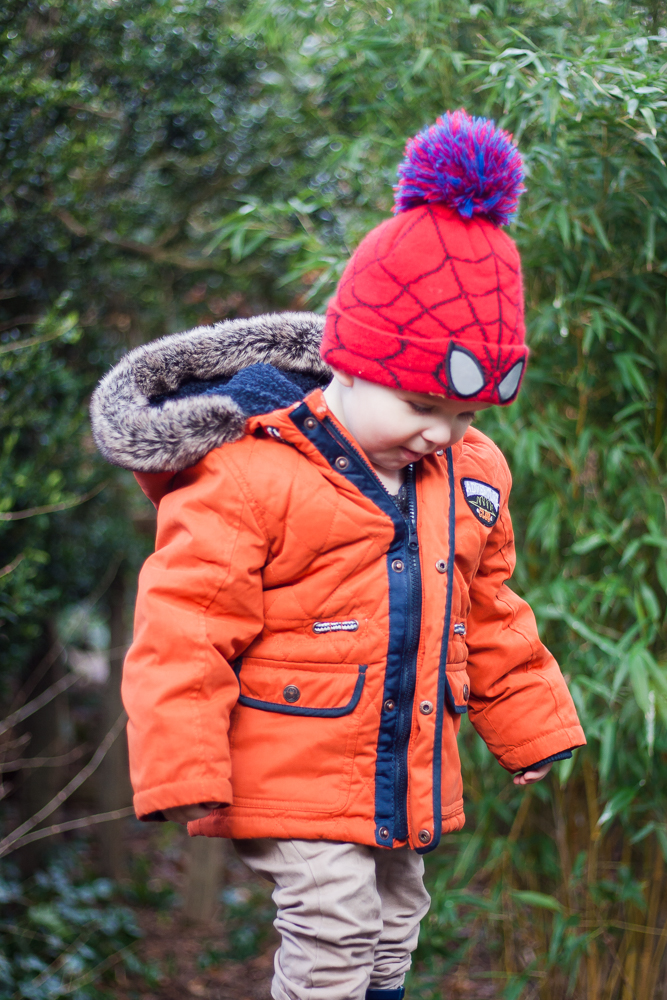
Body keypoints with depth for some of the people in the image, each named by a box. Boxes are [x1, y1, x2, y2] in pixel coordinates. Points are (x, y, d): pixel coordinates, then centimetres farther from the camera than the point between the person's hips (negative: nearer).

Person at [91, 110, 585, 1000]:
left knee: (394, 921, 19)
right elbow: (184, 633, -17)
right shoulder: (249, 476, -17)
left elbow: (490, 622, 18)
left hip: (406, 772, 7)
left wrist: (533, 734, 23)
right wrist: (185, 779, -18)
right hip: (292, 776, -7)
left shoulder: (468, 477, 5)